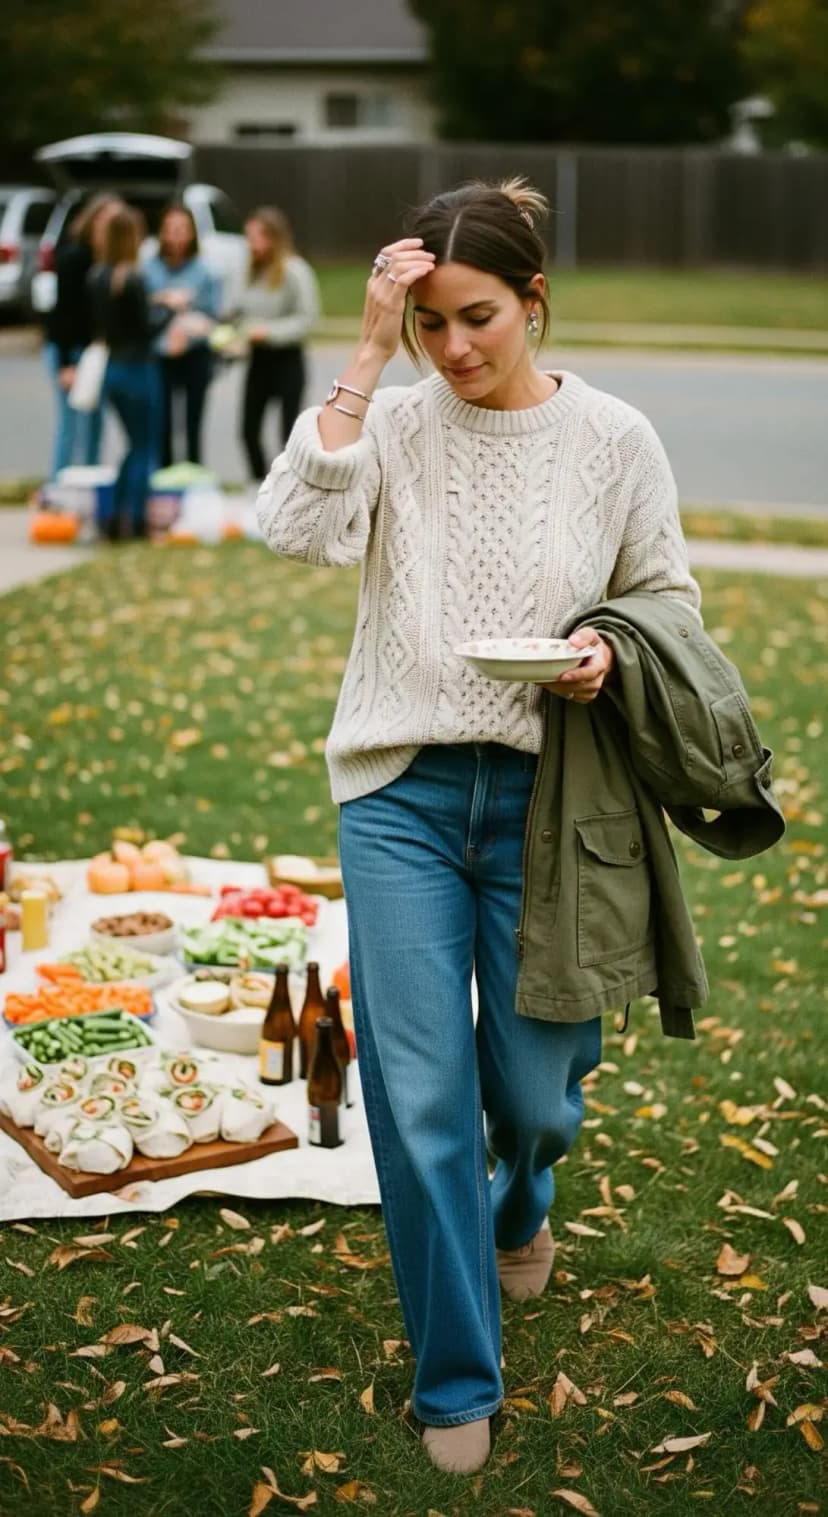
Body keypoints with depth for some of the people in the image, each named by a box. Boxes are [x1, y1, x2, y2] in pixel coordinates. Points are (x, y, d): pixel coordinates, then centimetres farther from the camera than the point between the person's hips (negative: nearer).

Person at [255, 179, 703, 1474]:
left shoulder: (616, 440, -2)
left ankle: (520, 1201, 50)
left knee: (534, 1088, 10)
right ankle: (457, 1380, 19)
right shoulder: (395, 422, -2)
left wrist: (610, 658, -14)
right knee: (420, 1100, 1)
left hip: (547, 798, 0)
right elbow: (299, 527, -19)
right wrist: (369, 353, -19)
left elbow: (671, 603, 8)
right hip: (401, 792, 0)